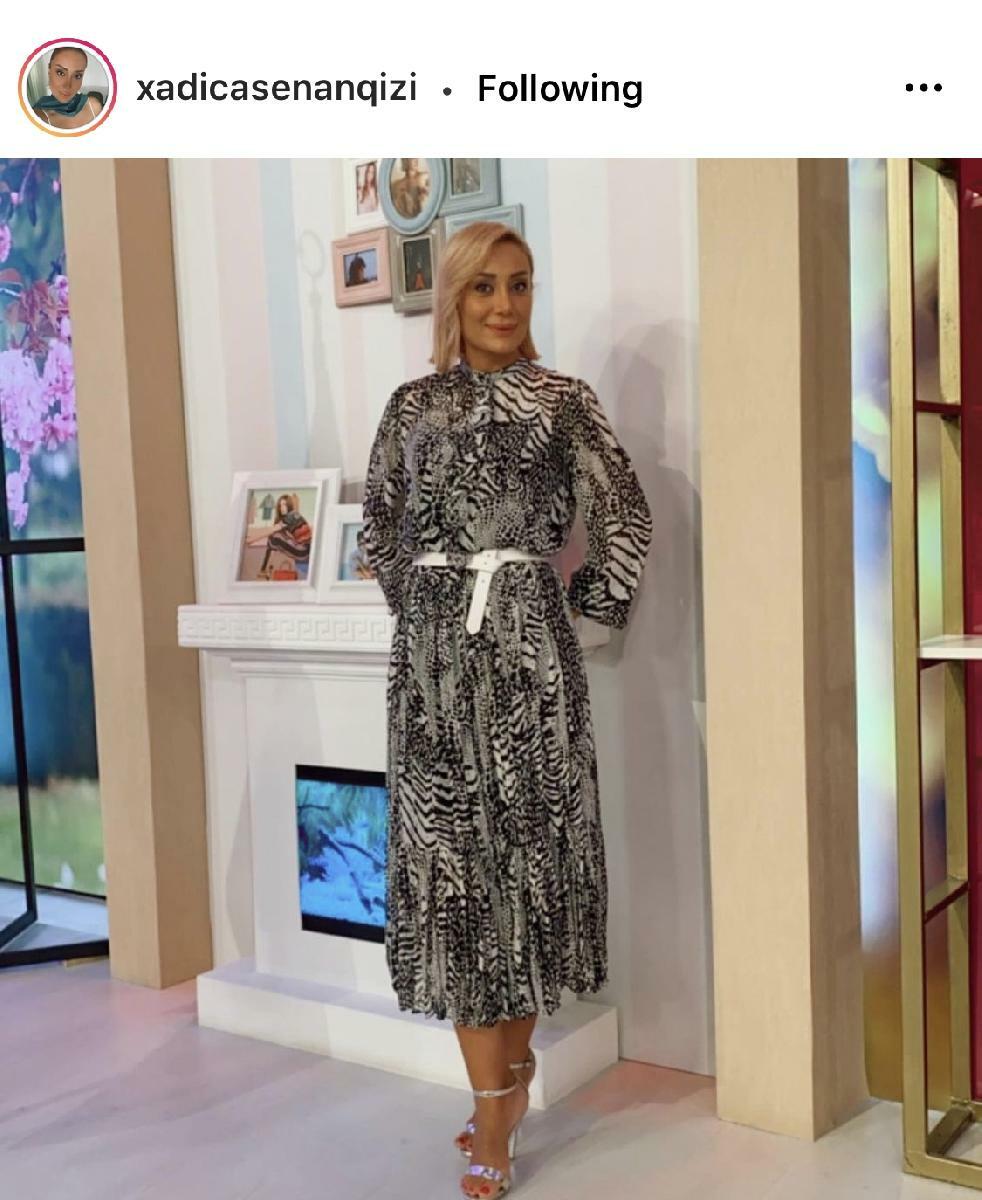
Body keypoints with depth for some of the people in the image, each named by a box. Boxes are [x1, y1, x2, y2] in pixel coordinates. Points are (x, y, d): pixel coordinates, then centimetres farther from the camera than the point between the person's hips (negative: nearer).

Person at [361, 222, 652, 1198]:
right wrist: (421, 602, 13)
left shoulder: (562, 399, 4)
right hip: (435, 653, 2)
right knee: (451, 859, 0)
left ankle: (515, 1064, 24)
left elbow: (627, 517, 7)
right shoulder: (413, 406, 11)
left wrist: (591, 604, 5)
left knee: (529, 851, 4)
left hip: (528, 650, -2)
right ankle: (496, 1102, 11)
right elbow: (378, 525, 21)